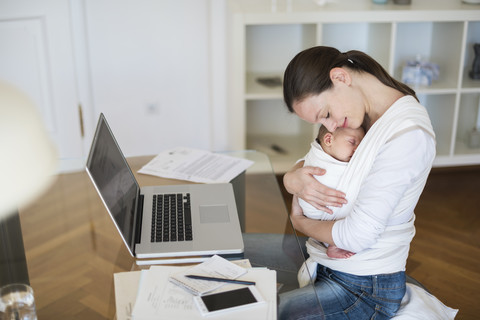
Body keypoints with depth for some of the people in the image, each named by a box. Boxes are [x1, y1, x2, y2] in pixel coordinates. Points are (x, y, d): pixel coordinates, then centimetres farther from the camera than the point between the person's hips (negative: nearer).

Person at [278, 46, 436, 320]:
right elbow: (310, 162, 13)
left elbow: (357, 235, -23)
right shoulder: (356, 113, 4)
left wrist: (300, 222, -5)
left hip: (364, 289, -8)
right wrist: (292, 178, -11)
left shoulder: (408, 134, -23)